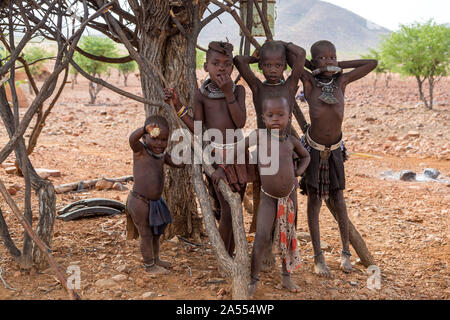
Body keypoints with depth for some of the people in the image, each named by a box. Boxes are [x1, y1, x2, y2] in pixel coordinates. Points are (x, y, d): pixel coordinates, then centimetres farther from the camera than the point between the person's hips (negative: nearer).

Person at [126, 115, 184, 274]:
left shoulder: (162, 154, 7)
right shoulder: (140, 149, -15)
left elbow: (179, 163, 8)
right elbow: (132, 138, -36)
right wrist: (145, 128, -55)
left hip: (155, 202, 8)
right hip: (139, 202, -8)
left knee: (156, 233, 23)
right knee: (146, 234, 7)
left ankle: (155, 260, 43)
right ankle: (150, 265, 24)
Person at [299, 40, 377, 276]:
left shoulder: (342, 81, -5)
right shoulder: (309, 82, -12)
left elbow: (372, 63, 2)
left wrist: (339, 66, -1)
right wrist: (312, 66, -3)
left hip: (335, 150, 2)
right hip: (313, 150, -2)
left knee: (337, 200, 7)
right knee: (314, 200, 4)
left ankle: (345, 252, 23)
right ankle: (318, 257, 15)